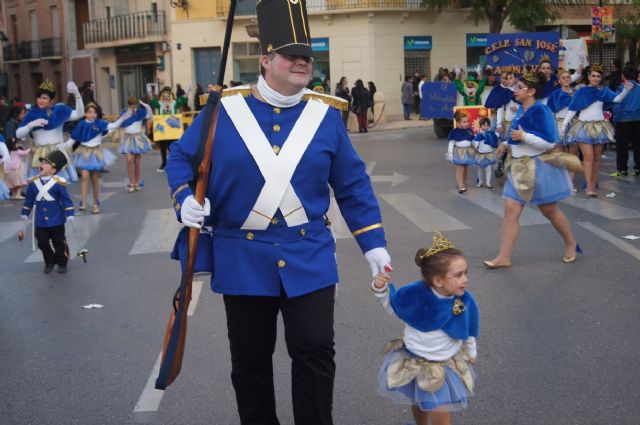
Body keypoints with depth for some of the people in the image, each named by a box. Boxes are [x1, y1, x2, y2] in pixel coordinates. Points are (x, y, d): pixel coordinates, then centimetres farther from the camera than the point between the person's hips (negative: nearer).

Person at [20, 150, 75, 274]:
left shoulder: (58, 183, -13)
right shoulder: (33, 182, -1)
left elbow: (66, 199, -10)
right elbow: (29, 200, 10)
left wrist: (69, 213, -15)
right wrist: (25, 212, 14)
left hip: (56, 220, -4)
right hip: (40, 221, 4)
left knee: (59, 242, 7)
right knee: (42, 242, 10)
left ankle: (62, 262, 24)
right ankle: (49, 261, 28)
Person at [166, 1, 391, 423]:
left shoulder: (326, 113, 1)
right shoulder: (225, 109, -4)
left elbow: (353, 184, 6)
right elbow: (181, 159, 5)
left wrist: (374, 244, 3)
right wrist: (187, 200, -15)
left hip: (309, 257, 0)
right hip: (243, 258, 0)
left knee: (315, 353, 0)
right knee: (250, 362, 12)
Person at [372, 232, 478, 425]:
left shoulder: (465, 300, -21)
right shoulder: (414, 294, -26)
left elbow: (468, 330, -1)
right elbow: (392, 306, -5)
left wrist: (471, 352, 14)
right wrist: (381, 290, -23)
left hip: (445, 367, 0)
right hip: (413, 362, 0)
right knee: (417, 404, 25)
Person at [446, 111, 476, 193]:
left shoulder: (470, 131, 1)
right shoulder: (454, 132, -10)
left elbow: (473, 142, 10)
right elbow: (451, 143, -7)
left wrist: (475, 151, 12)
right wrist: (450, 153, -11)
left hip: (468, 152, 4)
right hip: (459, 152, -4)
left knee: (465, 169, 12)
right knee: (460, 169, -8)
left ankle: (464, 184, 23)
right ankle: (460, 186, -6)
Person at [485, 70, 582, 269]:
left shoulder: (540, 111, -19)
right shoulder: (522, 110, 6)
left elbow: (549, 141, -23)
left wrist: (523, 136, -26)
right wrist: (507, 143, 10)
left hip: (539, 167, -8)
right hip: (520, 166, 8)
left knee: (549, 211, 9)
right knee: (510, 210, -2)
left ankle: (571, 245, 33)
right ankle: (504, 257, -1)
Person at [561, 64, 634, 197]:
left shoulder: (604, 91, 3)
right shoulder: (580, 92, 1)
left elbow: (617, 99, -13)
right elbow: (572, 109, -1)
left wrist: (626, 90, -30)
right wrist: (564, 125, -6)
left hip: (599, 126, 2)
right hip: (584, 126, -2)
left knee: (596, 157, 6)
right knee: (588, 157, -12)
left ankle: (593, 184, 15)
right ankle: (589, 187, -13)